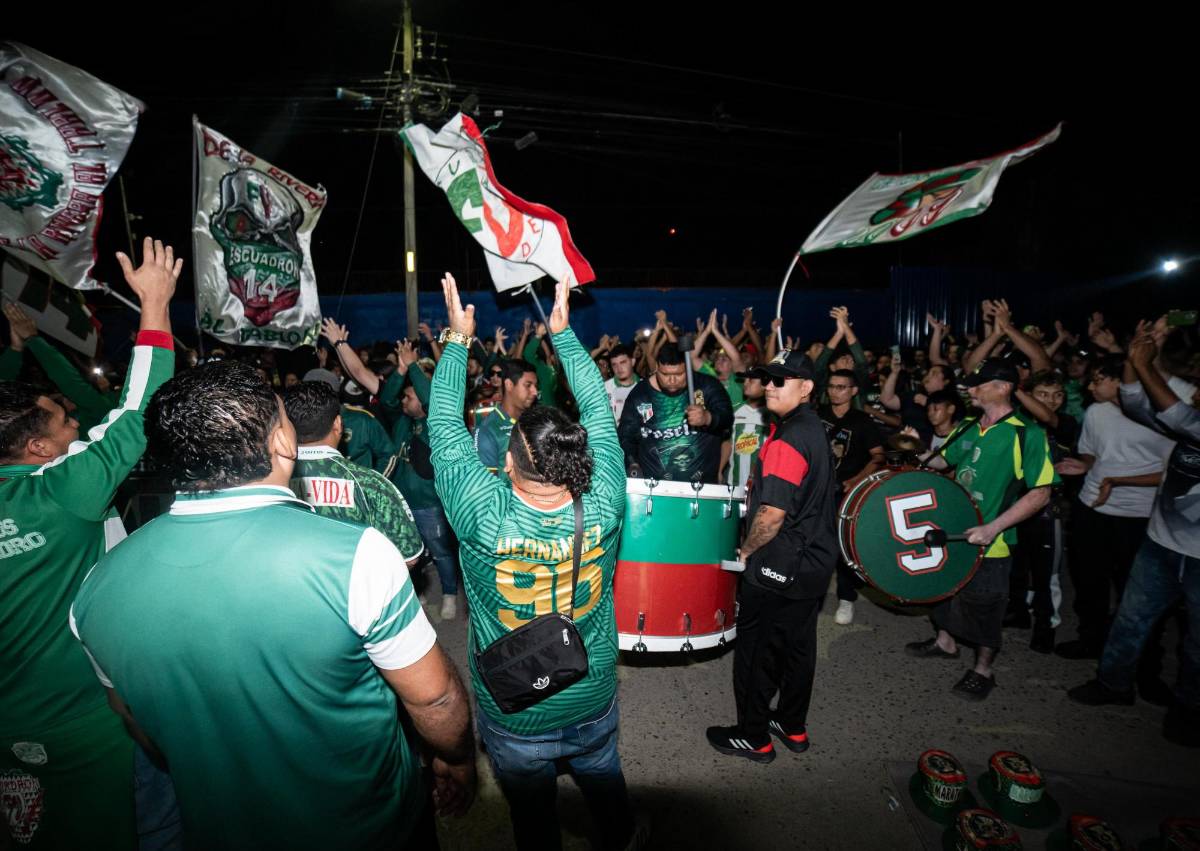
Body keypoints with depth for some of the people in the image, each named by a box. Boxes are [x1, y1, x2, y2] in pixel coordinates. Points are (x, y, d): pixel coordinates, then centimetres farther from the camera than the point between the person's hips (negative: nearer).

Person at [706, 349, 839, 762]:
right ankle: (793, 727, 36)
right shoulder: (815, 429, 7)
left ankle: (753, 737, 21)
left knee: (755, 651, 6)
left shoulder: (788, 440, -24)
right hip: (813, 562, 9)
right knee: (798, 645, 20)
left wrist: (745, 550, -11)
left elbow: (773, 512, -27)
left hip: (778, 569, -9)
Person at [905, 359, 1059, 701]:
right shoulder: (967, 428, 3)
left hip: (991, 541, -6)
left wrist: (992, 528, -26)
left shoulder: (1028, 435, -17)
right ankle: (946, 642, 46)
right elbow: (942, 460, 20)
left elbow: (1041, 494, -19)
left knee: (984, 605, 9)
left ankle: (983, 670, 29)